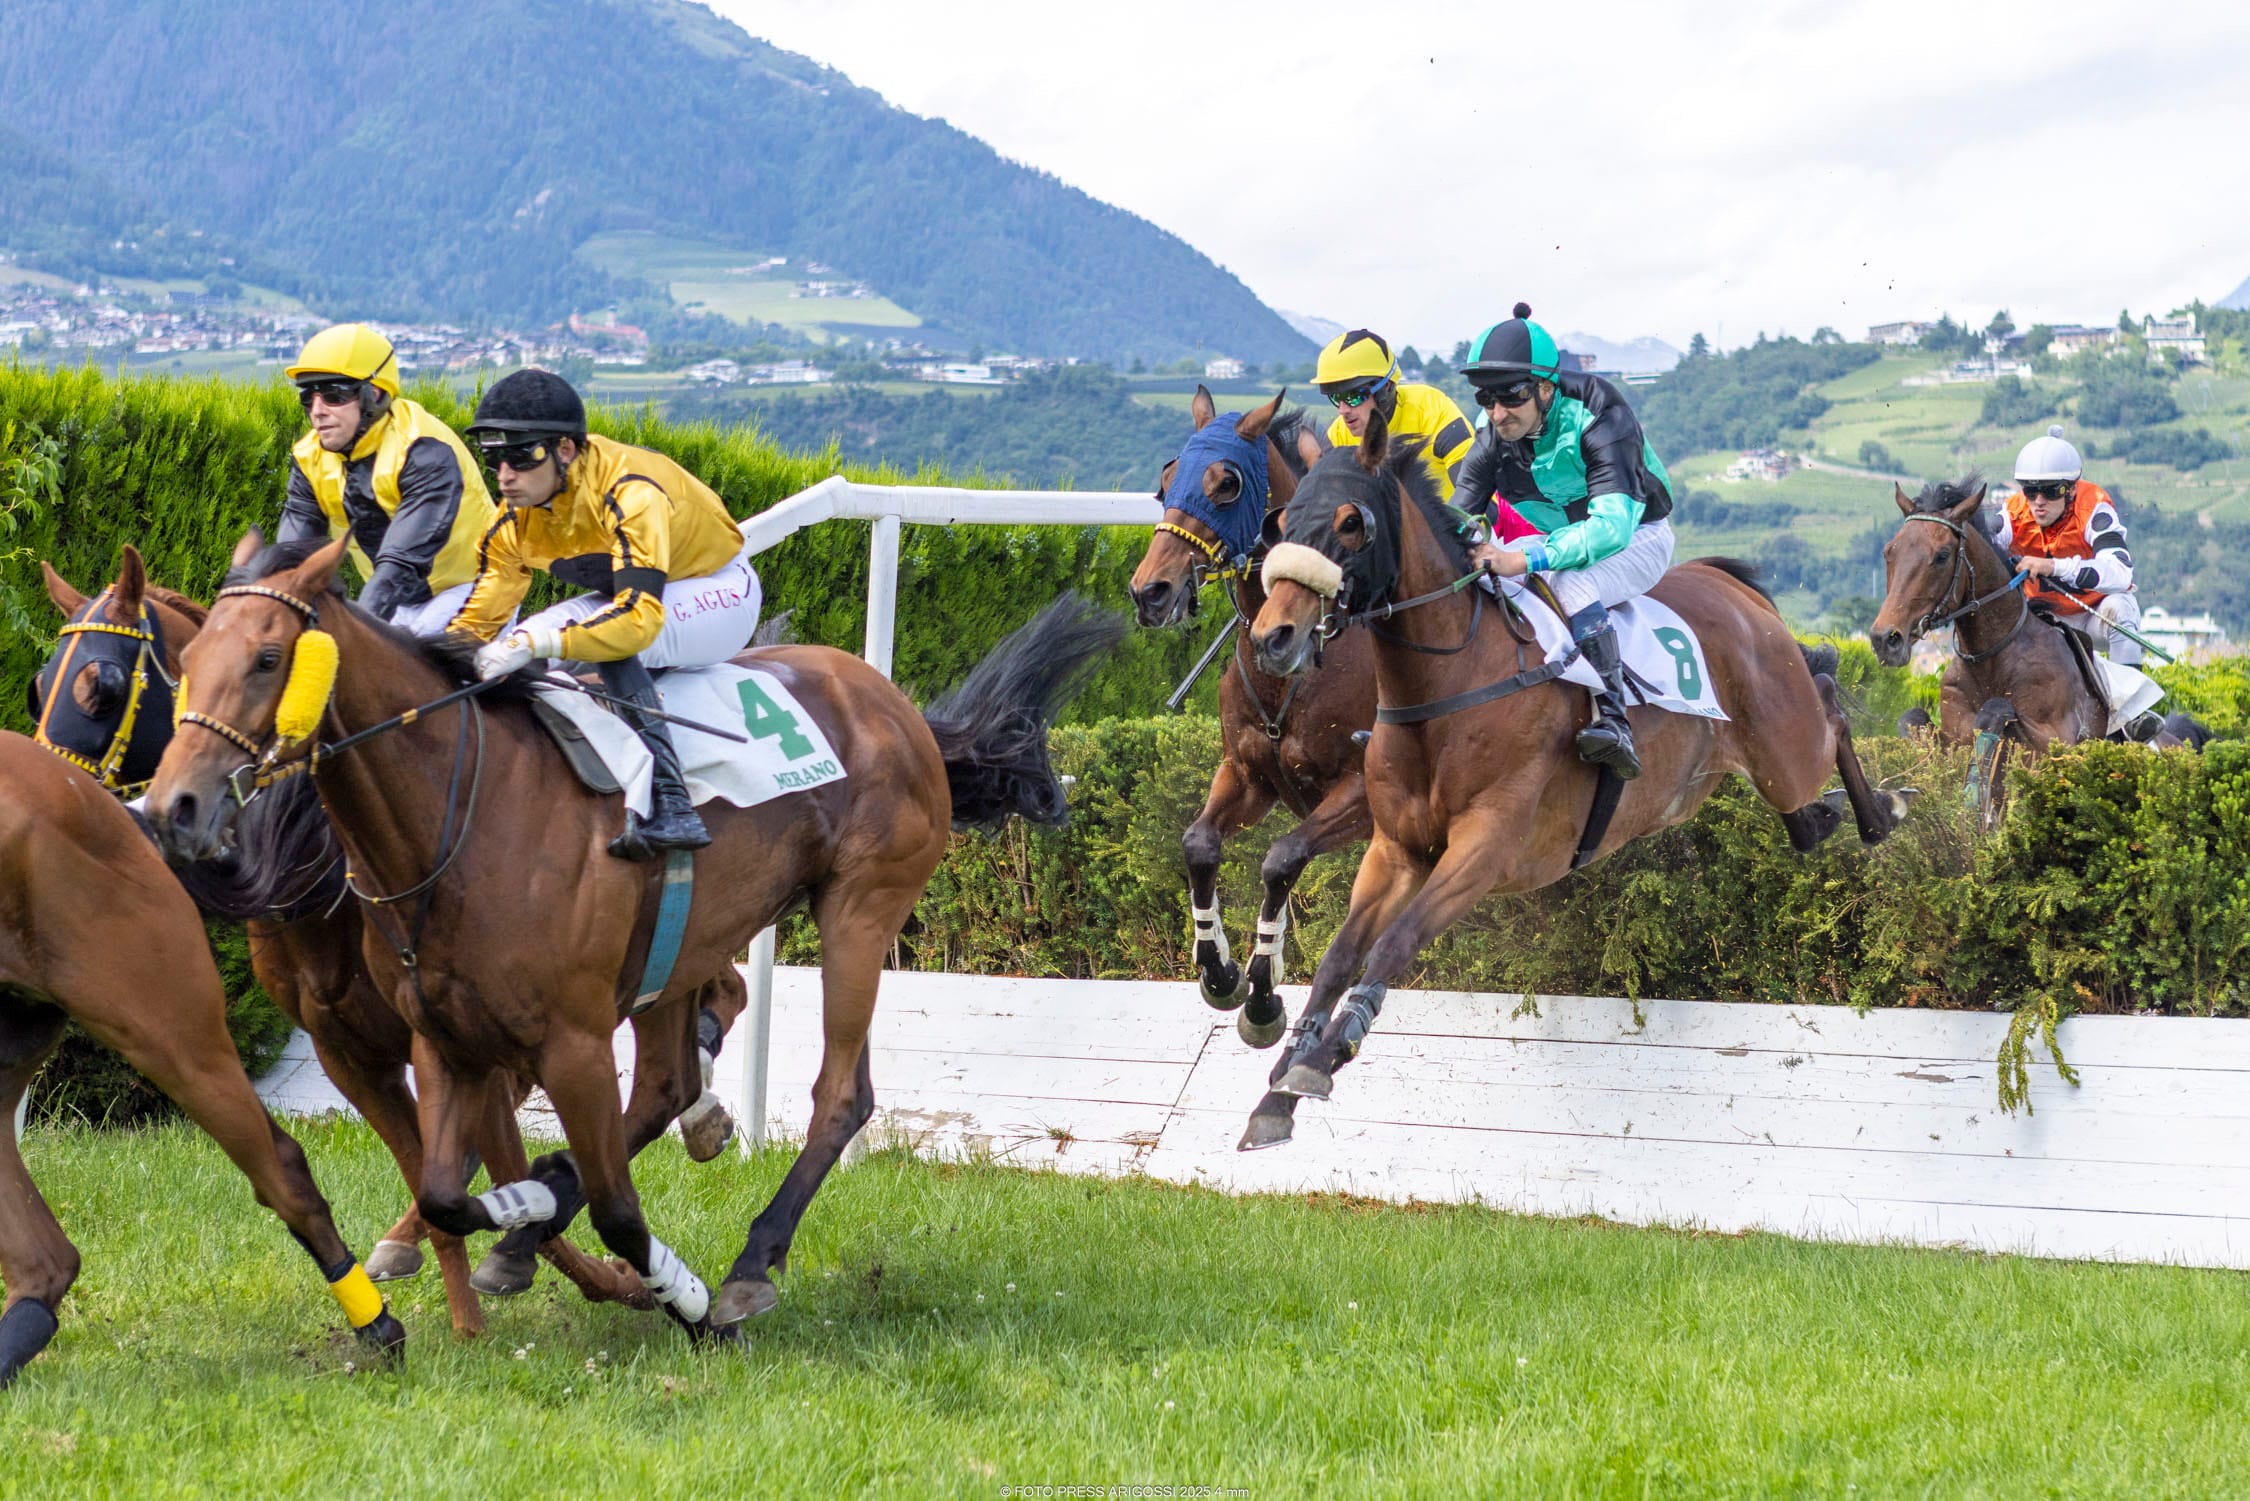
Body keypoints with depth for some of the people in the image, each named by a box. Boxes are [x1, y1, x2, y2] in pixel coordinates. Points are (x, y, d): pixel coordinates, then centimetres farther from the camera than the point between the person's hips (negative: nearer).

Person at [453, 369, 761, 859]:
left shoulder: (630, 493, -35)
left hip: (720, 591, -8)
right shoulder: (514, 520, -12)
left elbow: (639, 618, -46)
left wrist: (534, 642, -55)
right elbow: (478, 620, -4)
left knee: (611, 637, -36)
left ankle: (669, 808, -41)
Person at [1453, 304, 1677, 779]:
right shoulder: (1494, 441, -11)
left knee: (1573, 584, -38)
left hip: (1637, 539, -6)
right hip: (1559, 539, 6)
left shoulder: (1600, 423, -31)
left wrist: (1520, 560, -53)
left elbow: (1612, 525, -43)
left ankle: (1612, 720, -37)